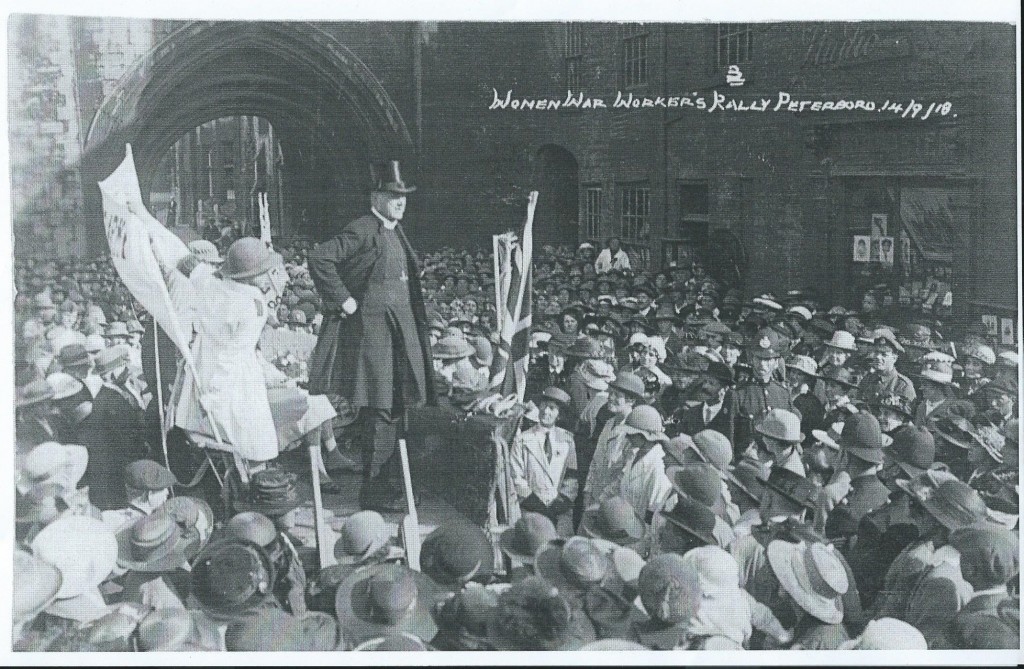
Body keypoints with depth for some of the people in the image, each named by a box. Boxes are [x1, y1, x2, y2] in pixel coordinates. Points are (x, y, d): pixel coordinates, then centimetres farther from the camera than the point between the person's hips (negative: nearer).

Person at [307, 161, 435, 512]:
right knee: (379, 411, -7)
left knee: (395, 408, 12)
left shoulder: (396, 230, 16)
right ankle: (374, 492, 1)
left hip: (400, 331, 9)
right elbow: (319, 258, -20)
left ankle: (390, 487, 22)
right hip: (372, 328, -9)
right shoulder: (363, 229, -11)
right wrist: (343, 300, -18)